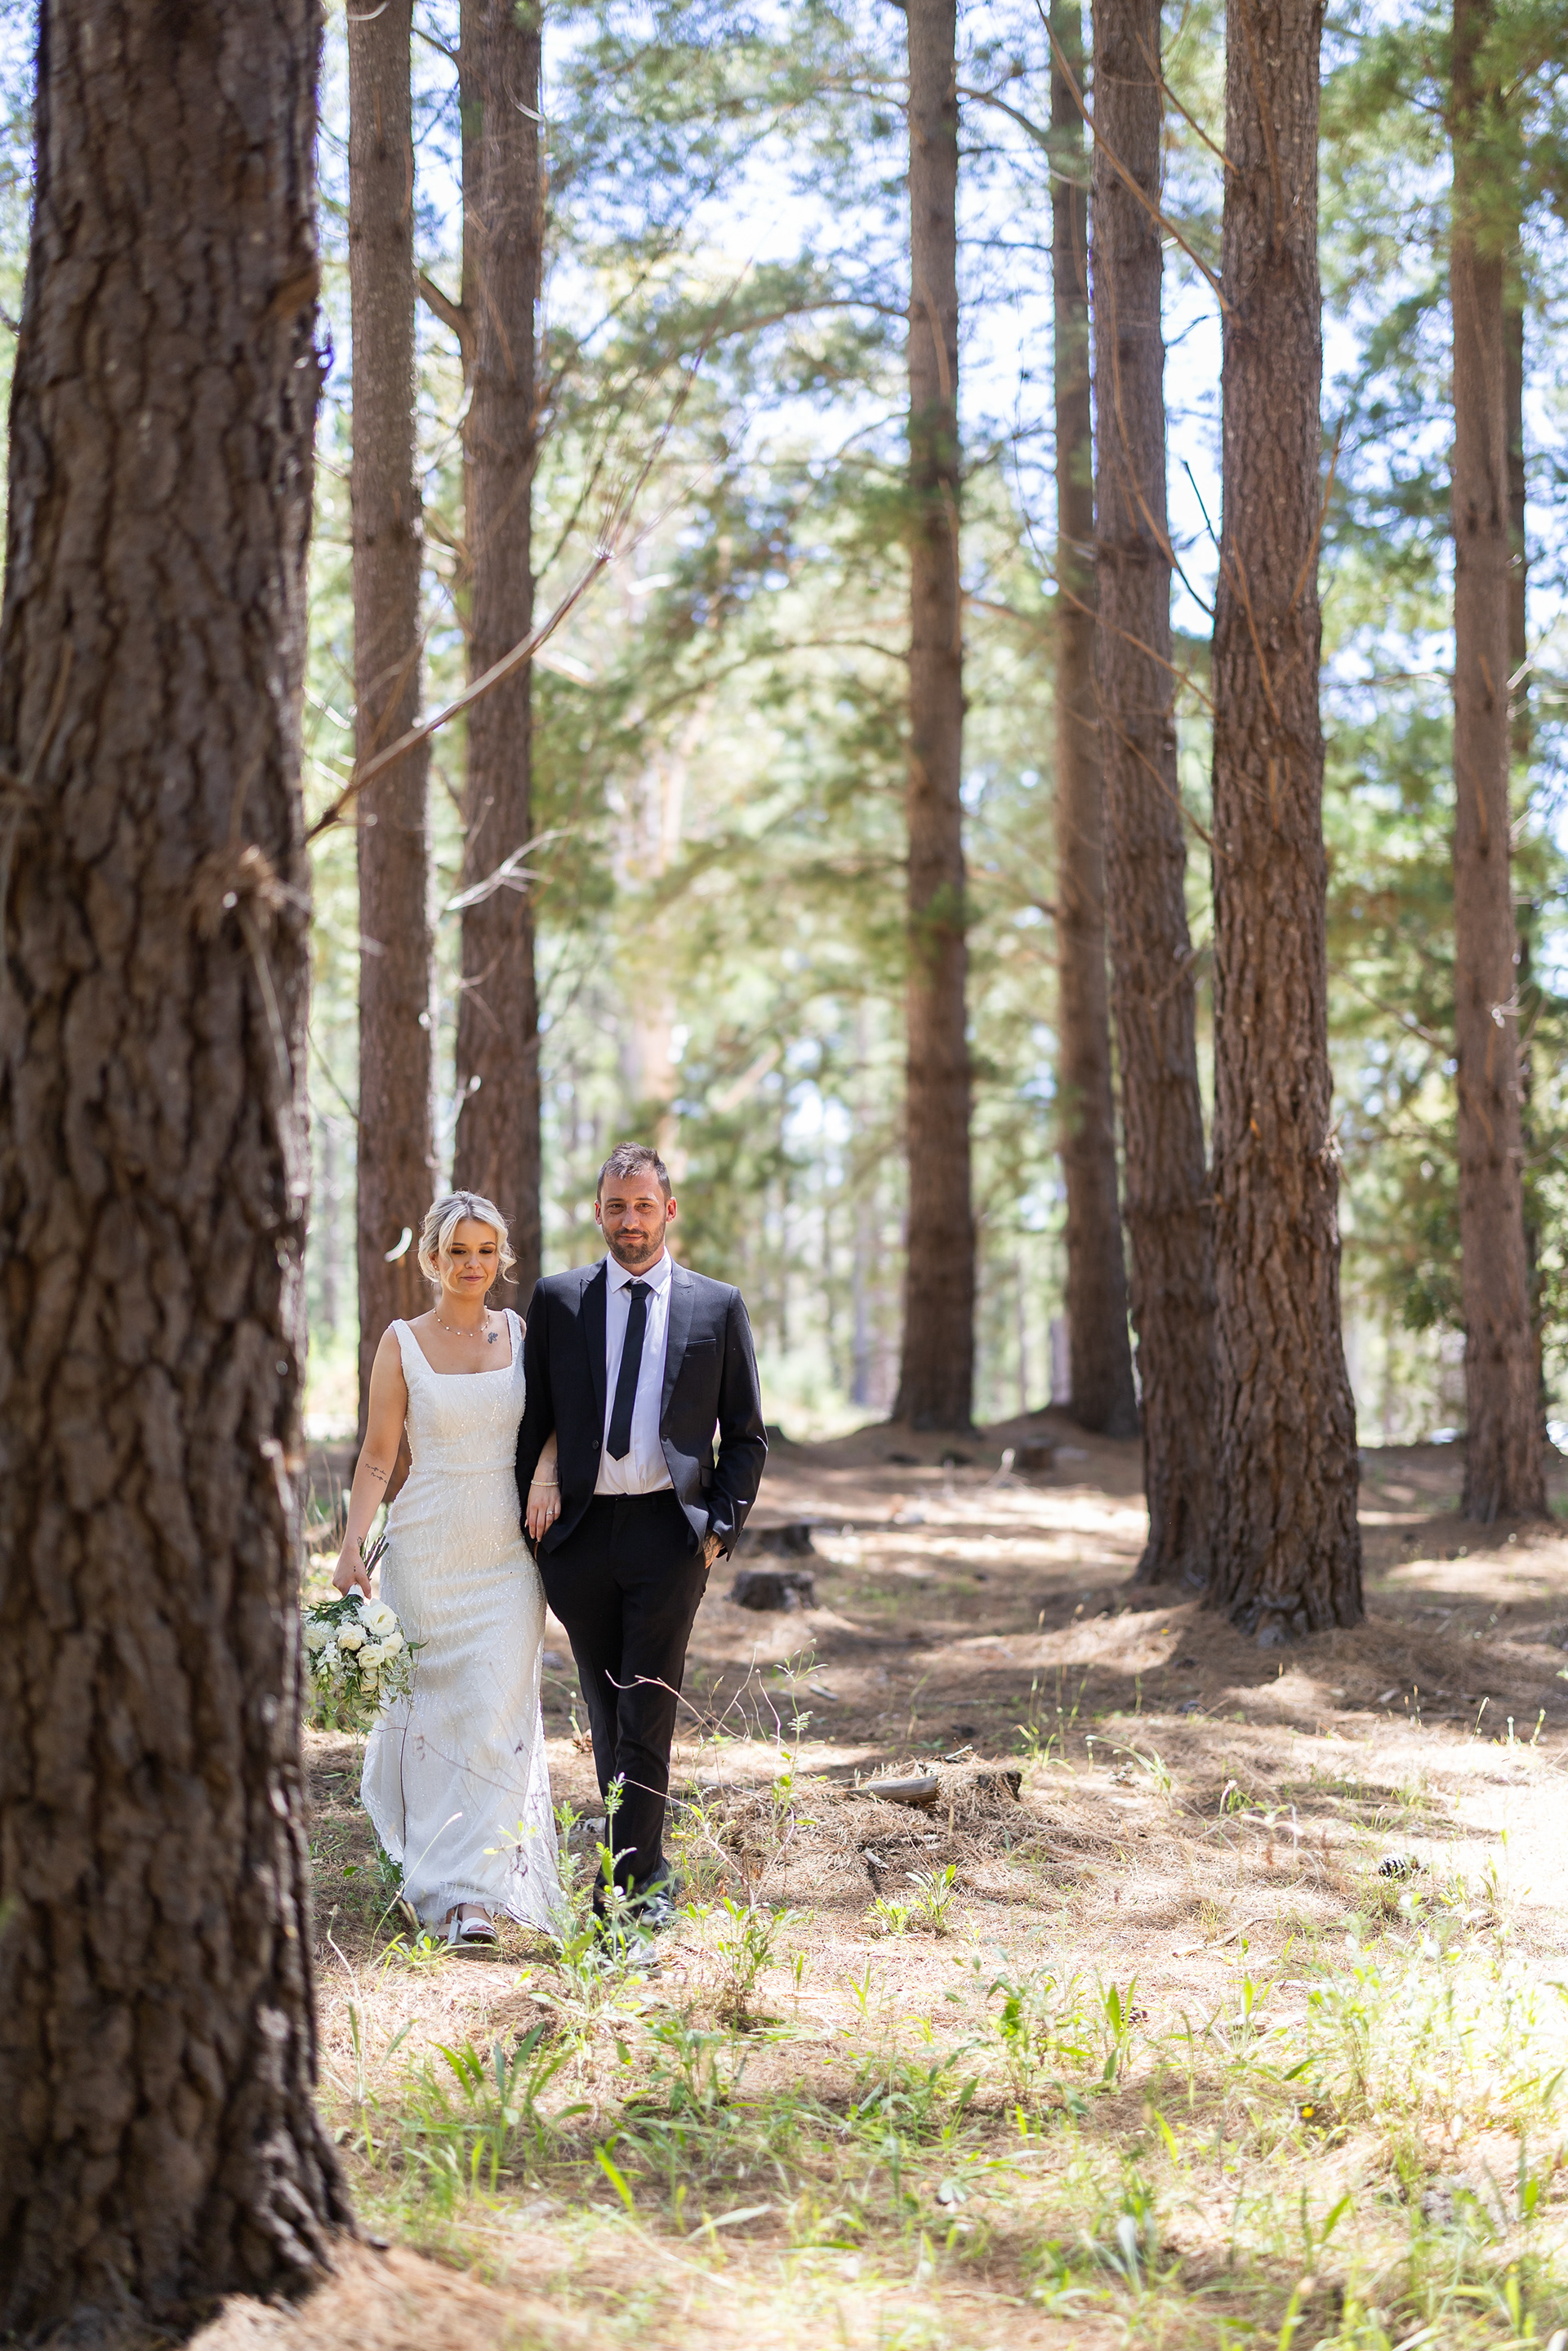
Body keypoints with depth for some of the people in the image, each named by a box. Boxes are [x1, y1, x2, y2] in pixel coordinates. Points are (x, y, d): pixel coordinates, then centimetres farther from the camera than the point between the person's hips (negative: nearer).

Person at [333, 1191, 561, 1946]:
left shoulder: (523, 1333, 6)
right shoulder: (402, 1343, 0)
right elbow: (378, 1454, 1)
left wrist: (547, 1475, -7)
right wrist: (351, 1546, -8)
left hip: (508, 1552, 1)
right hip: (428, 1548, -1)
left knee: (497, 1713, -8)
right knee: (429, 1708, 4)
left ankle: (477, 1891, -7)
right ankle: (429, 1868, 22)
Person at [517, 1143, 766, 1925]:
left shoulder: (717, 1306, 5)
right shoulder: (557, 1300, 8)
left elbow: (745, 1436, 8)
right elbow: (531, 1420, 12)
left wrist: (721, 1528, -2)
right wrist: (531, 1508, 3)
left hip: (670, 1531, -2)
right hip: (580, 1533, 2)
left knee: (646, 1714, -9)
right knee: (606, 1713, 8)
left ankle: (632, 1882, -4)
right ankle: (648, 1875, 20)